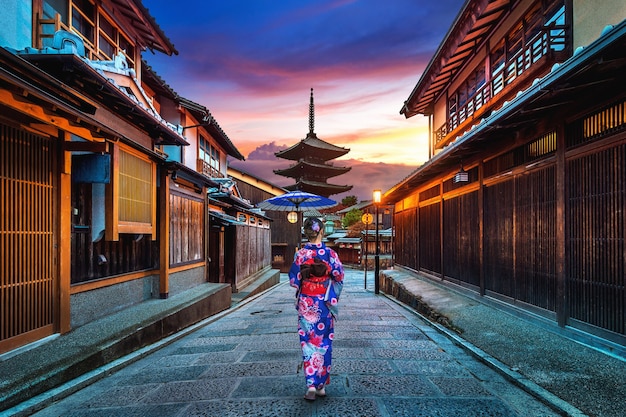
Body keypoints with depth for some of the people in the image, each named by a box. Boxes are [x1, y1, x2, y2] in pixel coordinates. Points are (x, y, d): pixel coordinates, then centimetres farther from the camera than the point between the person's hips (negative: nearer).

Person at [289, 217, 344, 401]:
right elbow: (339, 277, -4)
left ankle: (311, 384, 0)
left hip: (306, 303, 0)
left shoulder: (300, 254, -9)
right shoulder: (330, 253, -10)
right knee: (324, 342, 12)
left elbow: (293, 280, -5)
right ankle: (322, 385, 22)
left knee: (308, 342, 8)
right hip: (325, 303, 1)